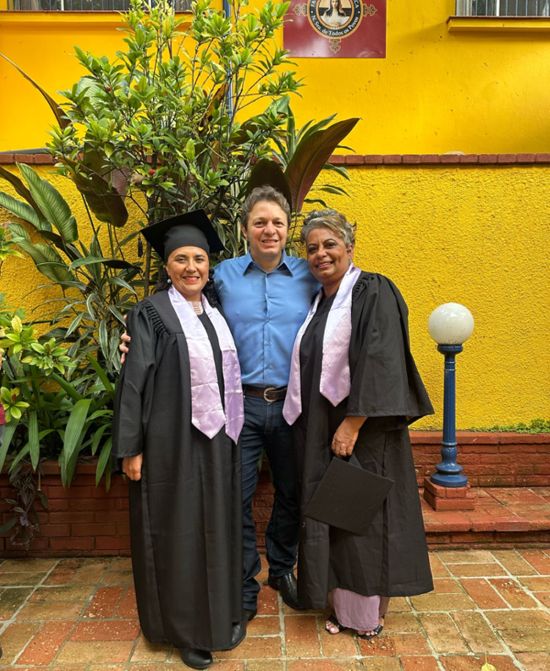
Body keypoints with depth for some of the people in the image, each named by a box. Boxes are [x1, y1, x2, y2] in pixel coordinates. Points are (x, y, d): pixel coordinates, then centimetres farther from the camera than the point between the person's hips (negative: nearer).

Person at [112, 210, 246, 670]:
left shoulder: (215, 314, 10)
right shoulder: (151, 314, -7)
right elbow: (133, 383, -10)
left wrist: (230, 433, 13)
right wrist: (130, 448, -12)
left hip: (216, 441, 6)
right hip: (172, 442, -5)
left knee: (217, 528, 15)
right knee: (179, 533, 7)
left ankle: (222, 613, 34)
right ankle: (187, 629, 25)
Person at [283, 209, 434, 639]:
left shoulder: (372, 293, -8)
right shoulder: (318, 302, 14)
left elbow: (379, 361, -18)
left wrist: (352, 424, -22)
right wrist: (310, 424, 8)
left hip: (363, 429, -7)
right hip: (319, 428, 7)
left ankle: (371, 612, 24)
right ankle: (342, 606, 28)